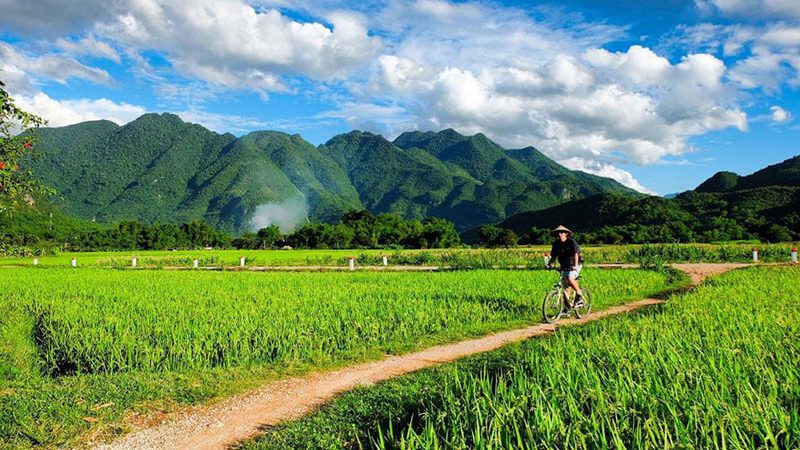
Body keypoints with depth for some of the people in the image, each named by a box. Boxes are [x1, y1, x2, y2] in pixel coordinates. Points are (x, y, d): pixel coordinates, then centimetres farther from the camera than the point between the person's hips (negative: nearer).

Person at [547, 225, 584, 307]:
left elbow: (576, 254, -21)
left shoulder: (571, 242, -14)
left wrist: (575, 265, -35)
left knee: (570, 278, -32)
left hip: (574, 265, -5)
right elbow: (553, 255, 2)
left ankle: (579, 294, -9)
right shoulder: (556, 244, 1)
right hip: (564, 267, 5)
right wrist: (550, 264, -17)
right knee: (565, 288, 4)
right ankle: (567, 306, 15)